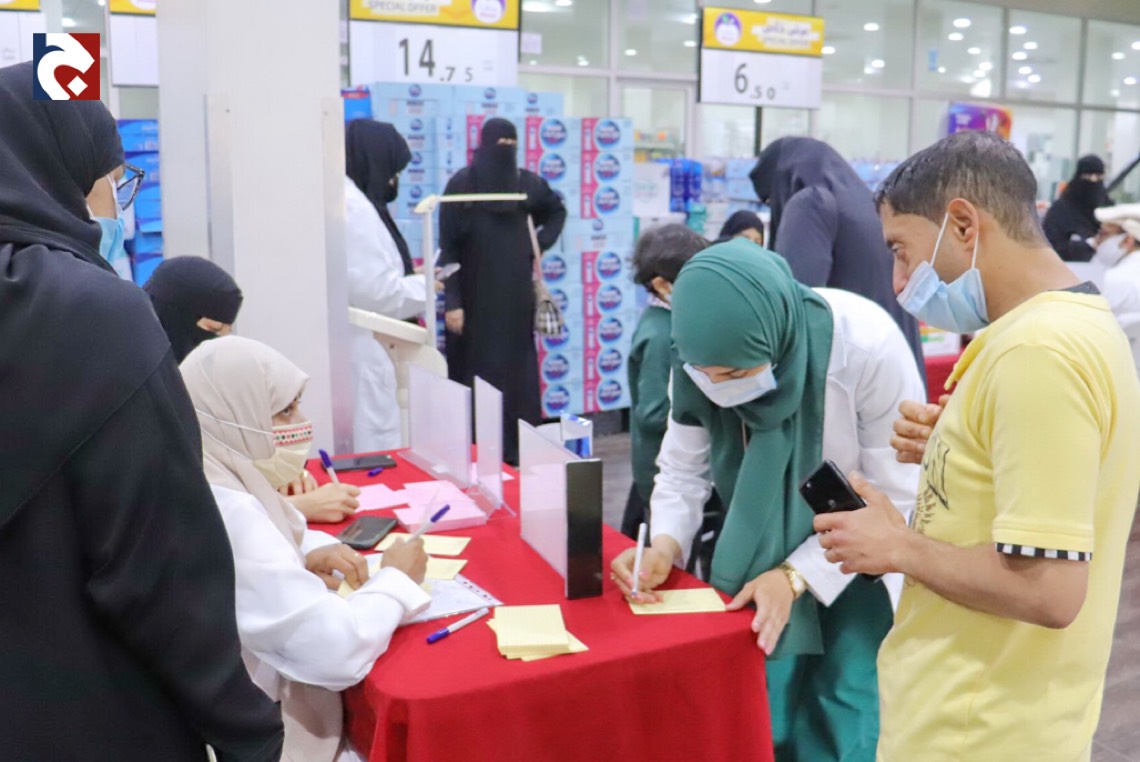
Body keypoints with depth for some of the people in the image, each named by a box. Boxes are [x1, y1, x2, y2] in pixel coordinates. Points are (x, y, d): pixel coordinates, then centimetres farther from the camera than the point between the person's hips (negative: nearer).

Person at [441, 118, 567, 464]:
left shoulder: (526, 182, 5)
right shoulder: (461, 184, -7)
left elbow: (557, 210, 26)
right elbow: (447, 247, -9)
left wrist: (542, 244, 9)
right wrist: (452, 302, -15)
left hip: (516, 295, 4)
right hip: (475, 296, -4)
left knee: (518, 371, 6)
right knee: (476, 373, -2)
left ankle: (517, 449, 15)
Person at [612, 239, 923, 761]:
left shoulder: (868, 348, -30)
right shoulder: (701, 360, -18)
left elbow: (896, 498, -22)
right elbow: (683, 471, -7)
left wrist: (795, 576, -28)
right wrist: (664, 546, -27)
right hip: (756, 562, 4)